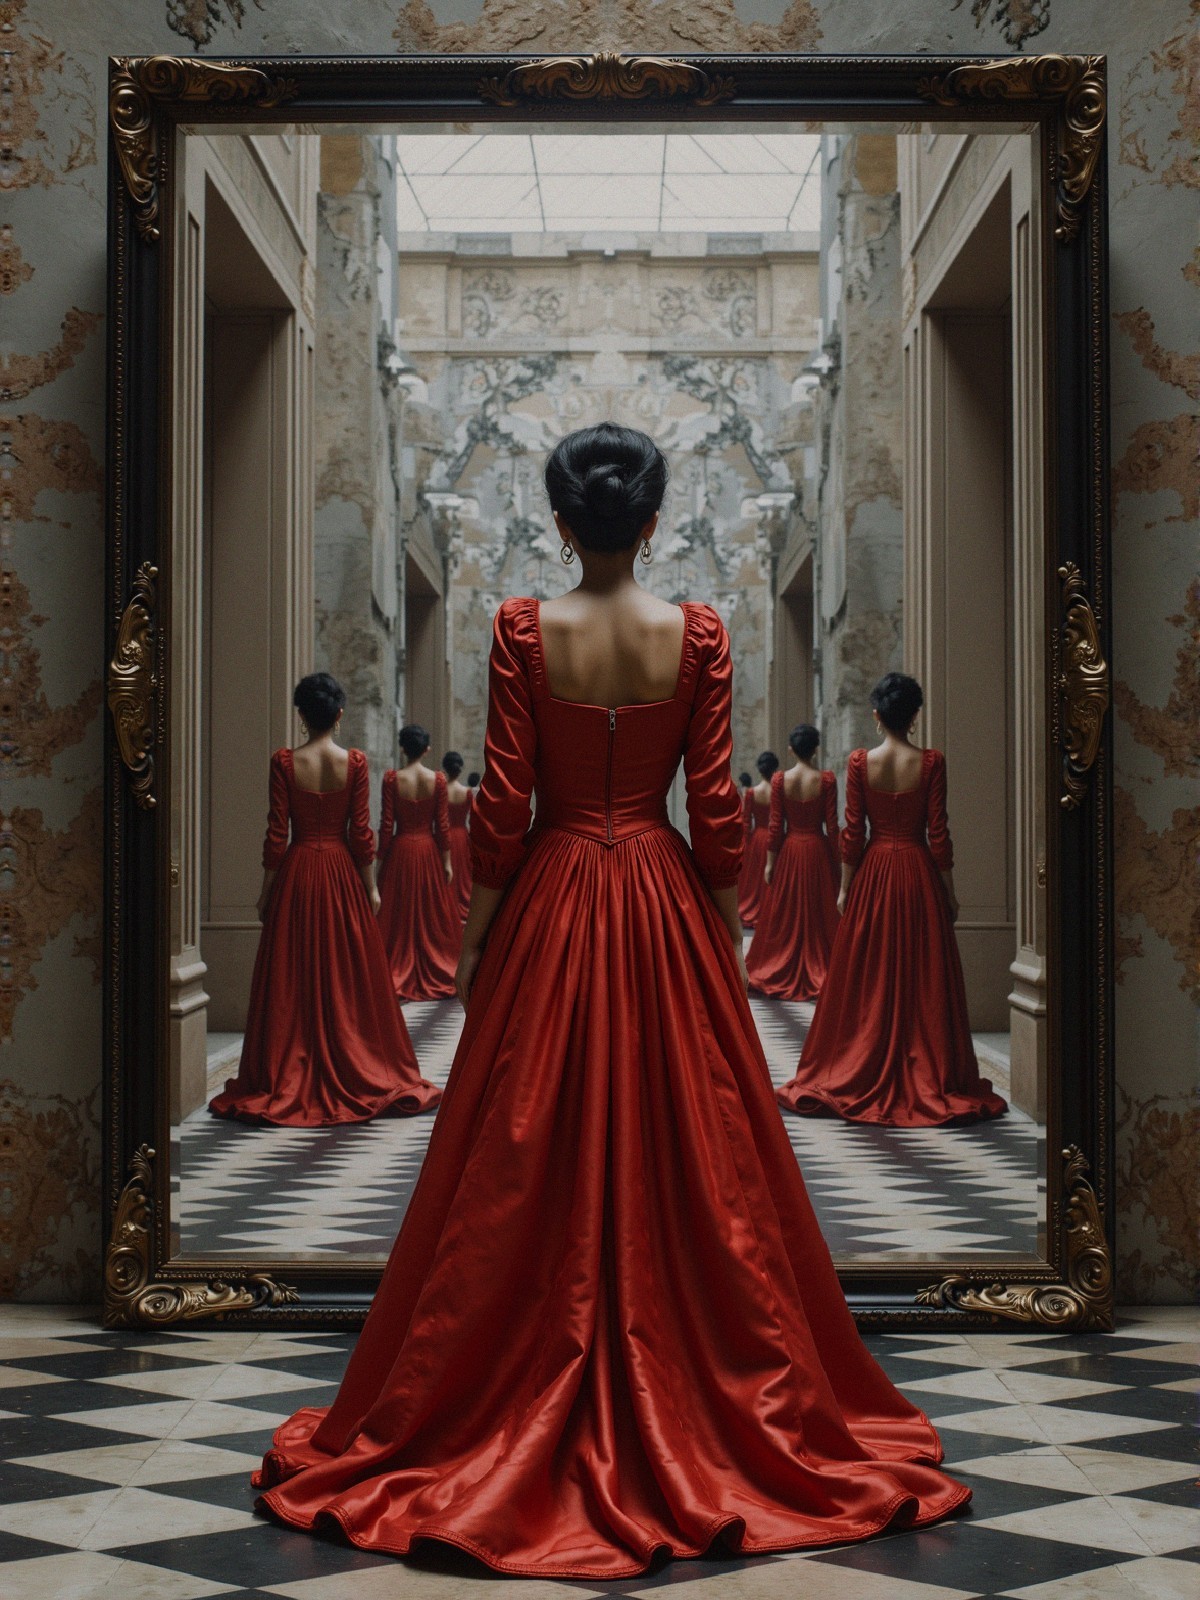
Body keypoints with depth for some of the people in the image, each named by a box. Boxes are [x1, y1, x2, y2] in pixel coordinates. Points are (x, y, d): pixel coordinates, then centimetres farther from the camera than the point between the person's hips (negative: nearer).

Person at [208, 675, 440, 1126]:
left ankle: (284, 1084, 9)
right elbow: (361, 832, -4)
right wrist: (371, 887, 4)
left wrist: (266, 890, 2)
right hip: (342, 873, 0)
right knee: (348, 980, 8)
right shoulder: (354, 762, -5)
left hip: (296, 873, 0)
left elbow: (276, 833, -6)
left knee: (292, 982, 6)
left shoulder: (284, 762, -7)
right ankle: (356, 1077, 13)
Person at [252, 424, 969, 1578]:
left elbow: (502, 807, -8)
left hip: (552, 900, -1)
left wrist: (472, 940, 2)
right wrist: (728, 940, 7)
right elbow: (716, 810, -4)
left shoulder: (521, 630, -9)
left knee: (531, 1165, 8)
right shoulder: (698, 635, -5)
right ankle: (701, 1404, 20)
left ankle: (523, 1412, 18)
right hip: (664, 902, 1)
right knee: (687, 1154, 10)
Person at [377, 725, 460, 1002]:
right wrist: (447, 862, 3)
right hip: (429, 850, 1)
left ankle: (398, 980, 10)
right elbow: (443, 825, -4)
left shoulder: (392, 779, -9)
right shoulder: (437, 779, -5)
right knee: (432, 916, 11)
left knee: (399, 918, 7)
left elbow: (386, 825, -8)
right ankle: (435, 978, 16)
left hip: (399, 851, -1)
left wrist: (380, 860, 1)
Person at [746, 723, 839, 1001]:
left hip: (789, 851, 1)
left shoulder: (780, 780, -5)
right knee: (819, 917, 7)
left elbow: (775, 825, -4)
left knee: (785, 916, 10)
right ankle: (819, 976, 9)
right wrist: (836, 861, 3)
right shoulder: (826, 780, -8)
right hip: (818, 850, -1)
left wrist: (770, 862, 2)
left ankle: (779, 977, 16)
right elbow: (832, 826, -7)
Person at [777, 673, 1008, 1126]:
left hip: (873, 874, 1)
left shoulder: (860, 762, -5)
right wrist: (949, 893, 2)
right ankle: (929, 1081, 9)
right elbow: (938, 834, -6)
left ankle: (859, 1078, 14)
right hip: (919, 872, -1)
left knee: (868, 980, 9)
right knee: (923, 982, 5)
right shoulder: (931, 762, -7)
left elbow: (852, 832, -4)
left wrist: (845, 888, 5)